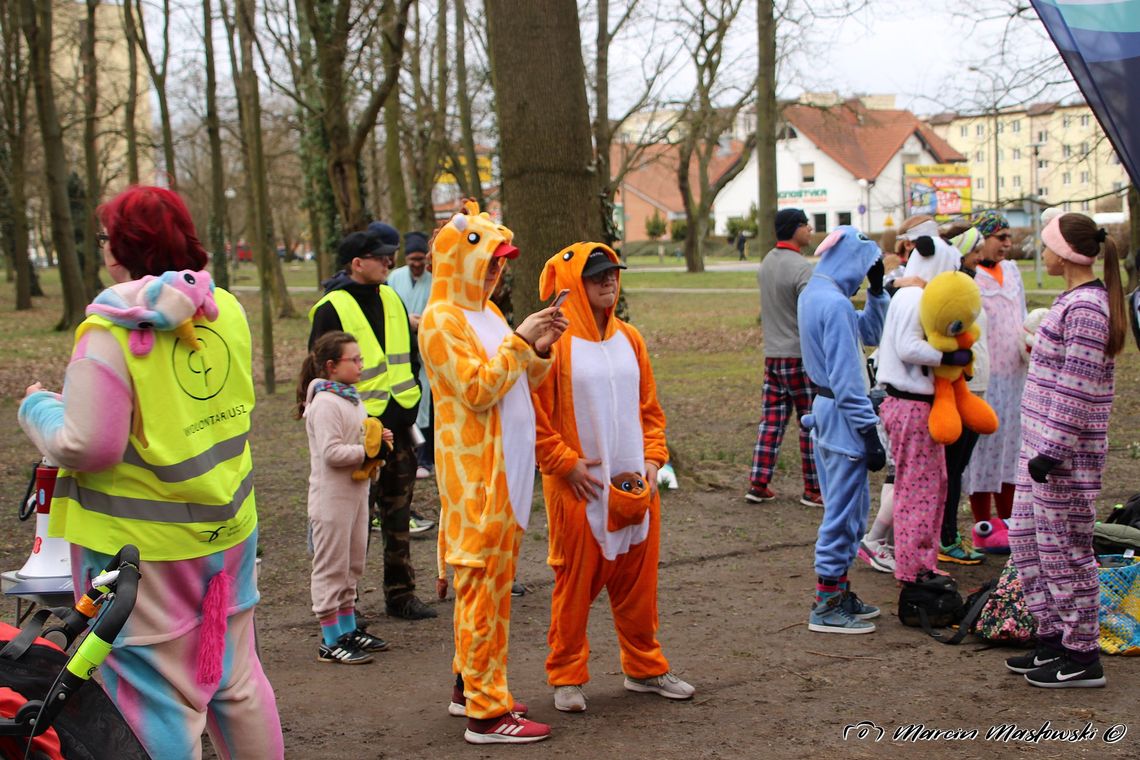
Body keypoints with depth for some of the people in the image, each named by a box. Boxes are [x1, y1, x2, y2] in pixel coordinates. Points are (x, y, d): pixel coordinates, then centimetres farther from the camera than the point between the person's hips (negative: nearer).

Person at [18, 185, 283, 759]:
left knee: (159, 698, 4)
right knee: (236, 679, 19)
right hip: (228, 529, 7)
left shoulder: (112, 330, -19)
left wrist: (38, 409, -3)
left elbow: (87, 447, -21)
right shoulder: (224, 310, 2)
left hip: (142, 542, -7)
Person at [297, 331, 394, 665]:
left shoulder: (352, 398, 12)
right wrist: (368, 450, -17)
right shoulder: (325, 403, -18)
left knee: (352, 565, 17)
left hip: (356, 492, 10)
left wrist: (378, 440, 3)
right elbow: (332, 452, -24)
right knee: (331, 567, -2)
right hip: (332, 496, -10)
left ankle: (348, 629, 27)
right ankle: (331, 641, 3)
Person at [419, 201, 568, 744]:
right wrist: (519, 339, -19)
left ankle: (469, 685, 26)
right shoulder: (441, 320, -12)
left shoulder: (485, 312, 15)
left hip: (505, 467, 9)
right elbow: (477, 389, -20)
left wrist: (540, 350, 2)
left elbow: (517, 385, 18)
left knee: (490, 579, 15)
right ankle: (486, 712, -2)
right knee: (484, 583, -6)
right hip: (474, 473, -9)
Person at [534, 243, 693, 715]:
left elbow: (650, 407, 15)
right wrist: (567, 463, -13)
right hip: (579, 486, -5)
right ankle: (567, 677, 15)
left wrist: (653, 459, 4)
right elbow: (536, 415, -9)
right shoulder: (555, 342, -9)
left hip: (634, 484, 5)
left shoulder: (629, 338, 9)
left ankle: (645, 668, 25)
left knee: (638, 579, 11)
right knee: (575, 581, 2)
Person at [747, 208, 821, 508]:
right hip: (801, 356, -7)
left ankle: (758, 485, 10)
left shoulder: (766, 263, 9)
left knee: (771, 422, 10)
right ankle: (813, 489, 9)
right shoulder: (801, 268, -16)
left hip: (772, 356, 7)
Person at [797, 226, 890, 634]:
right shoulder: (835, 304, -20)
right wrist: (870, 434, -19)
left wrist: (877, 288, 9)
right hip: (842, 417, -10)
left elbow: (869, 332, 20)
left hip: (826, 411, 10)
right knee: (843, 512, -3)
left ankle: (837, 592, 26)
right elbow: (846, 378, -22)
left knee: (847, 509, 19)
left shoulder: (812, 295, 11)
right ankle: (827, 607, 4)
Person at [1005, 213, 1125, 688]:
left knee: (1064, 552, -2)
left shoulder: (1085, 308, -19)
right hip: (1042, 444, 10)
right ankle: (1054, 640, 26)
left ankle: (1082, 659, 9)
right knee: (1026, 539, 16)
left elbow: (1077, 390, -22)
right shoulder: (1076, 299, 14)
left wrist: (1053, 452, -22)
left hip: (1064, 453, -10)